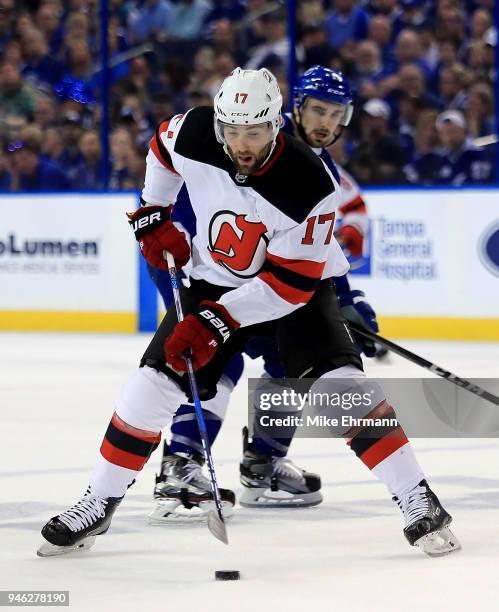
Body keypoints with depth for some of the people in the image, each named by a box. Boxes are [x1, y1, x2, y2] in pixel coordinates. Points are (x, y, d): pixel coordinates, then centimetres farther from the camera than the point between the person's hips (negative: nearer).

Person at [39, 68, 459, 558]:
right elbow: (162, 147, 6)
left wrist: (220, 319, -32)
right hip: (213, 280, 4)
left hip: (296, 286, -3)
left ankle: (419, 504, -14)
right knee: (153, 384, -4)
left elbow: (291, 281, -28)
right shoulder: (193, 134, -21)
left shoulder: (309, 186, -32)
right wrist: (153, 215, 3)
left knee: (341, 384, -22)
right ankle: (96, 506, 11)